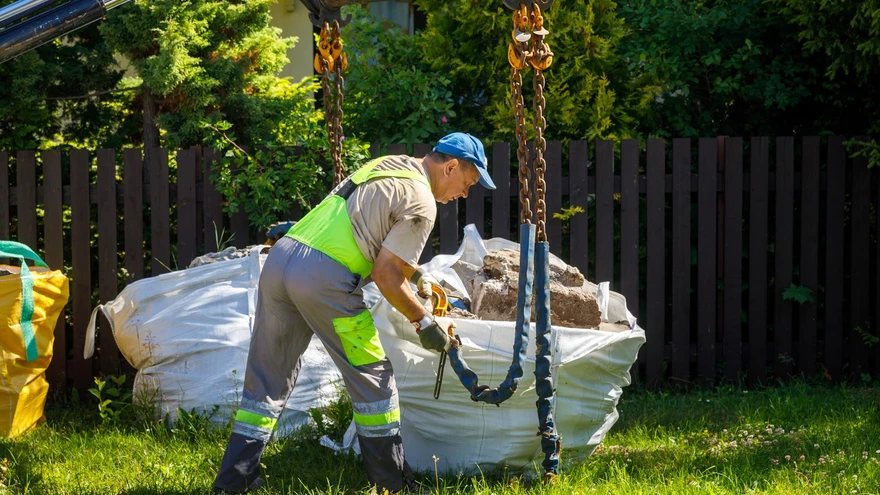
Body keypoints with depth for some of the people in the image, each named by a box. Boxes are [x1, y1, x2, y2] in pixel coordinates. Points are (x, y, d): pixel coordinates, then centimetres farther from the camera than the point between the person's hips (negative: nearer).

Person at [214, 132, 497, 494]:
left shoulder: (386, 166, 23)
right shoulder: (421, 203, -2)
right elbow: (385, 276, -4)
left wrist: (418, 275, 44)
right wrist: (424, 322, 8)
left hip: (279, 258, 8)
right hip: (324, 277, -8)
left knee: (267, 378, 14)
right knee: (372, 378, 7)